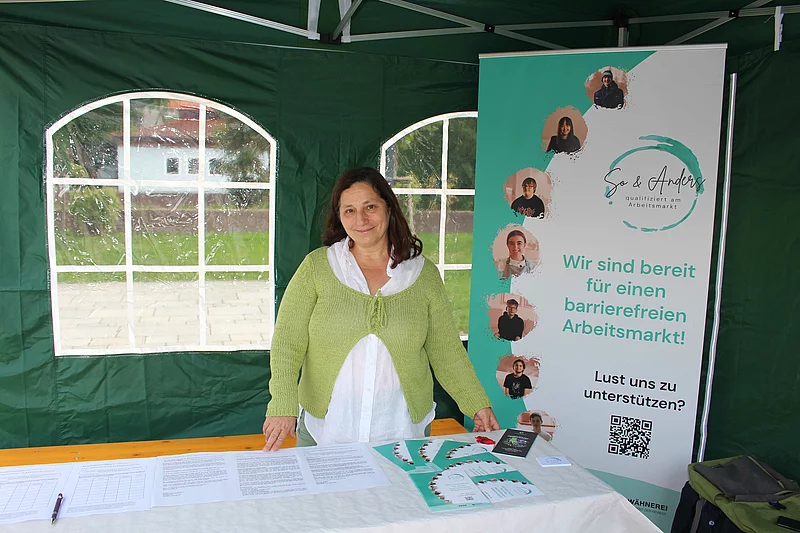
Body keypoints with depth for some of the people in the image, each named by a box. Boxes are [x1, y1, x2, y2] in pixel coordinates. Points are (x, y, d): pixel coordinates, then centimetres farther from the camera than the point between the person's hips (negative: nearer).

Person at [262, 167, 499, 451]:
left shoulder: (424, 273, 1)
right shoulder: (317, 266, -3)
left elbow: (446, 351, 5)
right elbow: (287, 342, -5)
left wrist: (478, 405, -2)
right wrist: (283, 407, -16)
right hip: (325, 427, 0)